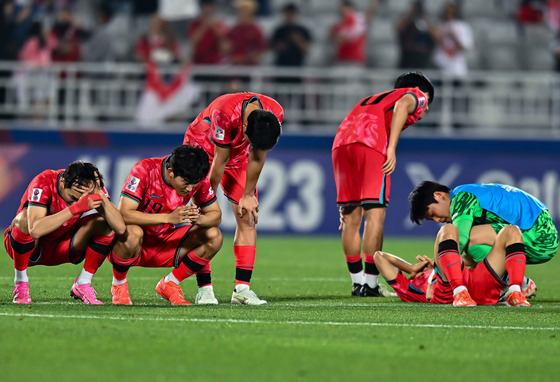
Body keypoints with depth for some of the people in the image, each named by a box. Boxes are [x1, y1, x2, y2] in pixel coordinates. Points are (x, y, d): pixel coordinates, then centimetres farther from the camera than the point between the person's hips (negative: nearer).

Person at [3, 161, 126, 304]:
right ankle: (20, 283, -17)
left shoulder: (94, 188, -17)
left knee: (104, 223, -19)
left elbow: (120, 228, -28)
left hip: (62, 249, 3)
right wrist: (75, 208, -50)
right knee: (25, 219, -37)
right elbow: (35, 230, -46)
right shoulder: (43, 183, -29)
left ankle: (83, 285, -8)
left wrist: (101, 196, -40)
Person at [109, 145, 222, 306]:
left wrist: (198, 219, -29)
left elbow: (215, 214, -3)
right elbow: (124, 214, -33)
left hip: (165, 244, 5)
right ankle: (118, 286, -10)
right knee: (132, 233, -40)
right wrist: (169, 217, -42)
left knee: (213, 236, -14)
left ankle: (169, 284, 2)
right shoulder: (144, 170, -25)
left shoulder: (198, 180, -12)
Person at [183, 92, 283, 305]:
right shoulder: (225, 114, -41)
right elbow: (219, 163, -29)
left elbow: (257, 158, -12)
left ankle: (242, 288, -5)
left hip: (237, 156, 5)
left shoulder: (275, 114, -26)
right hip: (202, 148, -5)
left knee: (248, 219, -5)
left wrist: (248, 195, -7)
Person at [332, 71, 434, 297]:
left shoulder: (373, 99, 40)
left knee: (351, 217, 11)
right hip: (371, 143, -6)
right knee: (375, 213, -4)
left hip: (341, 143, 7)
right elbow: (402, 105, -4)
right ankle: (370, 284, -6)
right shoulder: (416, 96, 23)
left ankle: (358, 282, 15)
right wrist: (392, 148, -13)